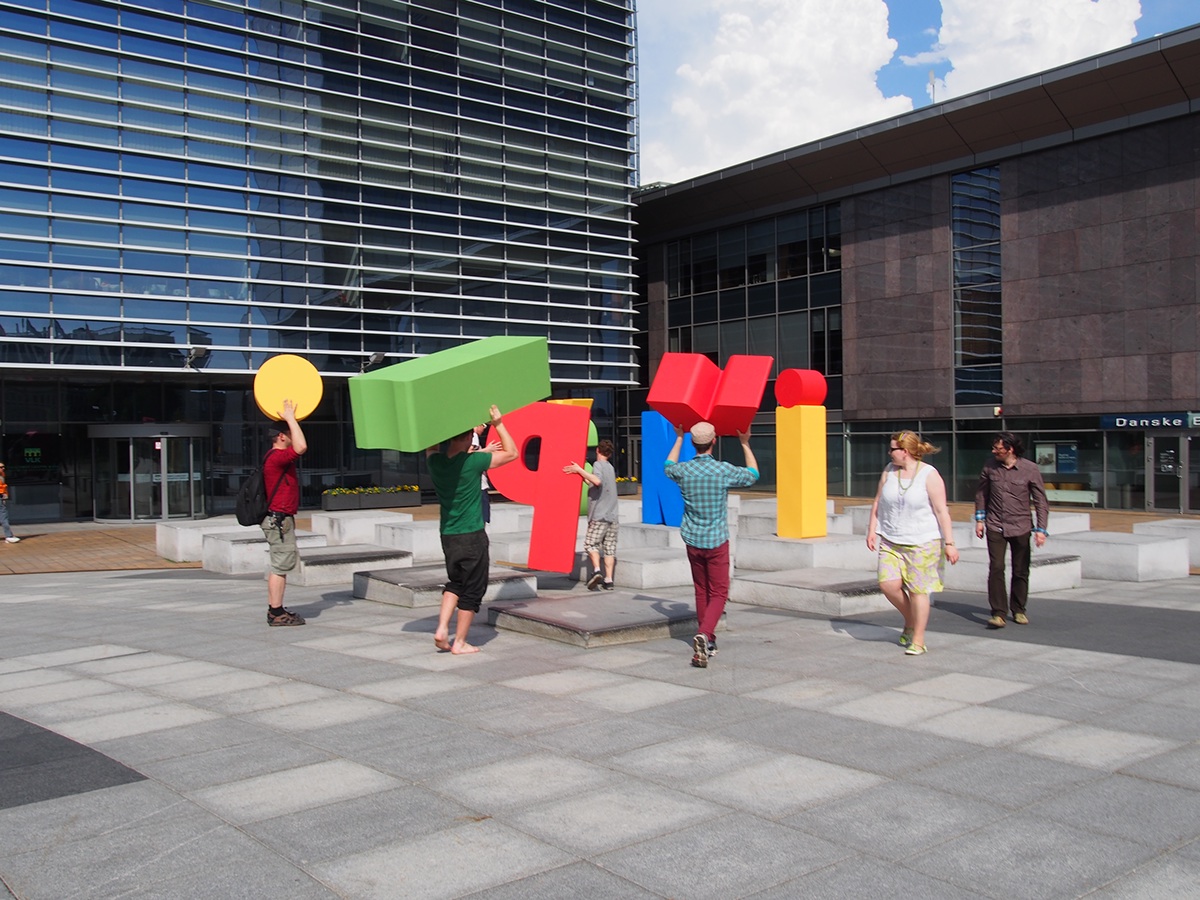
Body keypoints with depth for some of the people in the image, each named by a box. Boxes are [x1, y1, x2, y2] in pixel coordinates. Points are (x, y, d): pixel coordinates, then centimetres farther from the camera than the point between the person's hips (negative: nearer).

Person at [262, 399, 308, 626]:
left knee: (282, 565, 14)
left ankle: (275, 610, 19)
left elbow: (298, 447, 32)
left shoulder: (277, 457, 14)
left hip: (280, 519, 11)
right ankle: (276, 612, -4)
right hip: (279, 520, -11)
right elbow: (301, 447, -32)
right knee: (281, 565, -8)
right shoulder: (277, 457, -18)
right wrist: (291, 418, -25)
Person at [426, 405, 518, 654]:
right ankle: (459, 642, 12)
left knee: (455, 583, 22)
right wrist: (498, 424, 3)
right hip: (472, 536, -5)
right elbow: (512, 453, -3)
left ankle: (442, 629, 8)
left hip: (447, 537, 6)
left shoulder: (435, 462, -1)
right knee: (472, 590, 7)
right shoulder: (473, 462, -14)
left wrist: (479, 452, 26)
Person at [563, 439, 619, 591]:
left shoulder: (598, 464, -4)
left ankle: (597, 571, -19)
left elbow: (597, 481, -25)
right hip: (613, 515, 7)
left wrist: (579, 470, -20)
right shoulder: (610, 467, 21)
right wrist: (582, 476, 33)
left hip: (599, 515, -7)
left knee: (591, 543, 0)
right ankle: (608, 580, 0)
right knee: (609, 547, 5)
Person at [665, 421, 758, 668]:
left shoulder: (684, 471, -5)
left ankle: (708, 642, 23)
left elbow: (668, 467, 22)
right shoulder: (724, 470, -14)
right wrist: (745, 444, 16)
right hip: (717, 541, -3)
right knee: (718, 593, 1)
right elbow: (753, 475, 7)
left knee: (701, 591, 16)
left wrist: (678, 438, 30)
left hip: (692, 541, 4)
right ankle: (704, 635, -21)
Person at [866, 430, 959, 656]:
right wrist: (872, 530, 6)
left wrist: (949, 543, -13)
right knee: (888, 584, -7)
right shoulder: (889, 471, 6)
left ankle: (918, 640, 12)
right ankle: (910, 620, 21)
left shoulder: (929, 475, -10)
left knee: (918, 589, -1)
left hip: (922, 543, -5)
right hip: (890, 541, 5)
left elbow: (942, 511, -10)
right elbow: (878, 503, 13)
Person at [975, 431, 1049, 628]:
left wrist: (1041, 529, -10)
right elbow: (981, 493, 12)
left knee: (1021, 571, 9)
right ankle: (998, 613, -6)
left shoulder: (1030, 469, -8)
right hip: (995, 527, 1)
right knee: (996, 569, -9)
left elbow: (1040, 501, -4)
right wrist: (979, 519, 8)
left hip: (1020, 527, -1)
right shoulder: (990, 466, -1)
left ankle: (1018, 610, 26)